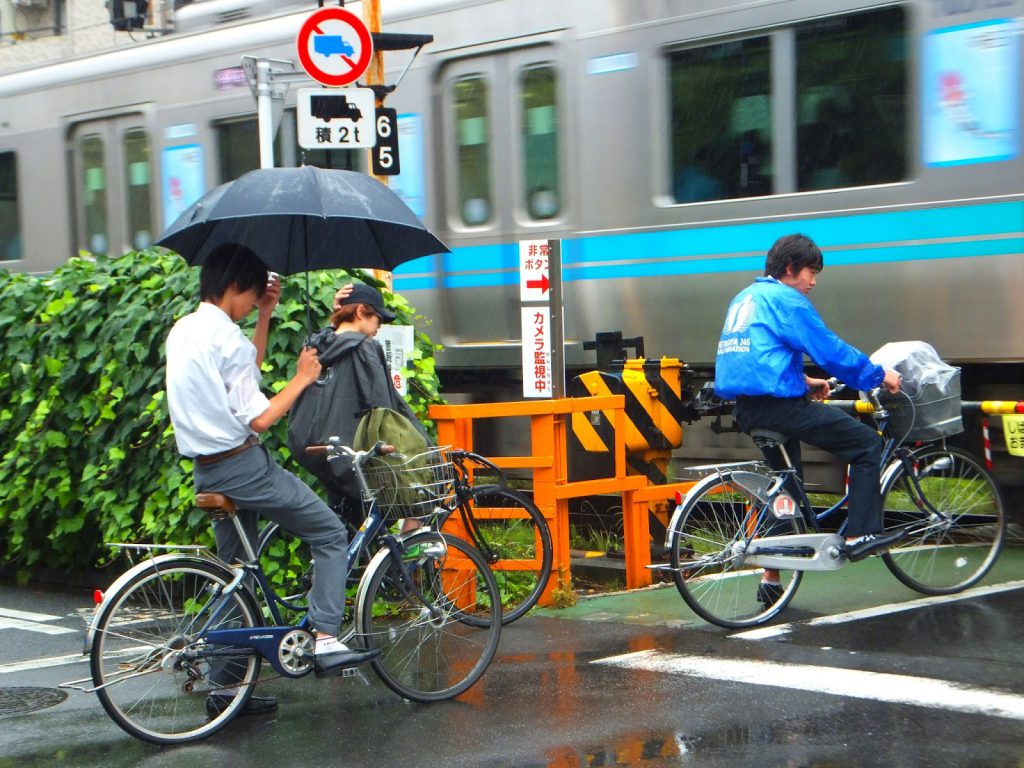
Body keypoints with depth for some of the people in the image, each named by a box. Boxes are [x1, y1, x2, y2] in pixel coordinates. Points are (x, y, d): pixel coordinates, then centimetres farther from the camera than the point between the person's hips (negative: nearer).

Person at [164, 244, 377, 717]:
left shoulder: (183, 331, 11)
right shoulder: (227, 337, -17)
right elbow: (259, 418, -18)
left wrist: (265, 317, 21)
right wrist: (302, 378, -7)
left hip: (207, 470, 9)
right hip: (242, 465, -9)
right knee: (330, 534, 2)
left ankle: (224, 685, 17)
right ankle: (326, 639, -6)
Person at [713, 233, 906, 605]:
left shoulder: (745, 298, 21)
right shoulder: (785, 299, -8)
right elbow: (829, 348, -9)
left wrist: (802, 381, 30)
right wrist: (878, 375, 0)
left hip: (746, 407, 10)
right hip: (777, 403, -10)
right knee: (867, 442, -2)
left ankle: (772, 578, 21)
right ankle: (860, 535, -5)